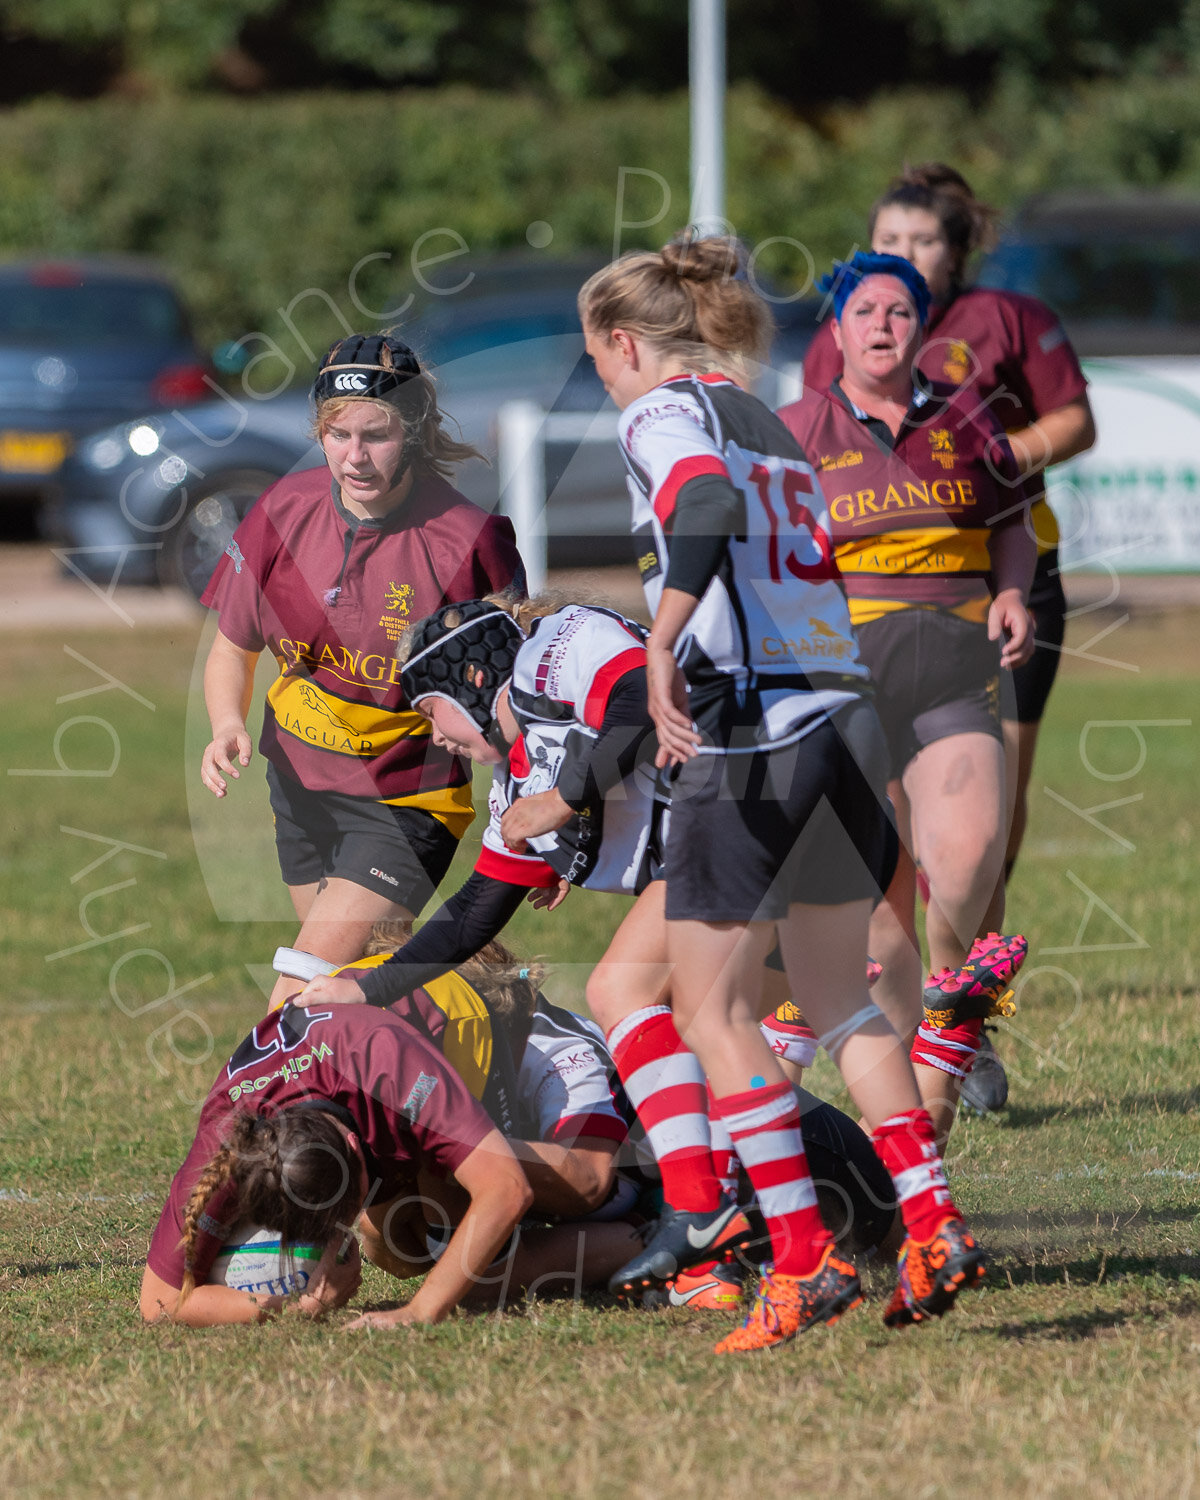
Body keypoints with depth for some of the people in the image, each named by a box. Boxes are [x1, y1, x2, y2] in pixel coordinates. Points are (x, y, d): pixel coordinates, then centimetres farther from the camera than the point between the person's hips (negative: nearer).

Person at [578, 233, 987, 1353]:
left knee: (713, 1008, -1)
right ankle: (932, 1227, 9)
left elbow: (707, 507, -23)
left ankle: (803, 1263, -6)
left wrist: (661, 651, -24)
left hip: (751, 734, -8)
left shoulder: (663, 413, -3)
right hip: (846, 719, 8)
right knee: (836, 995, 18)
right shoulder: (769, 425, 22)